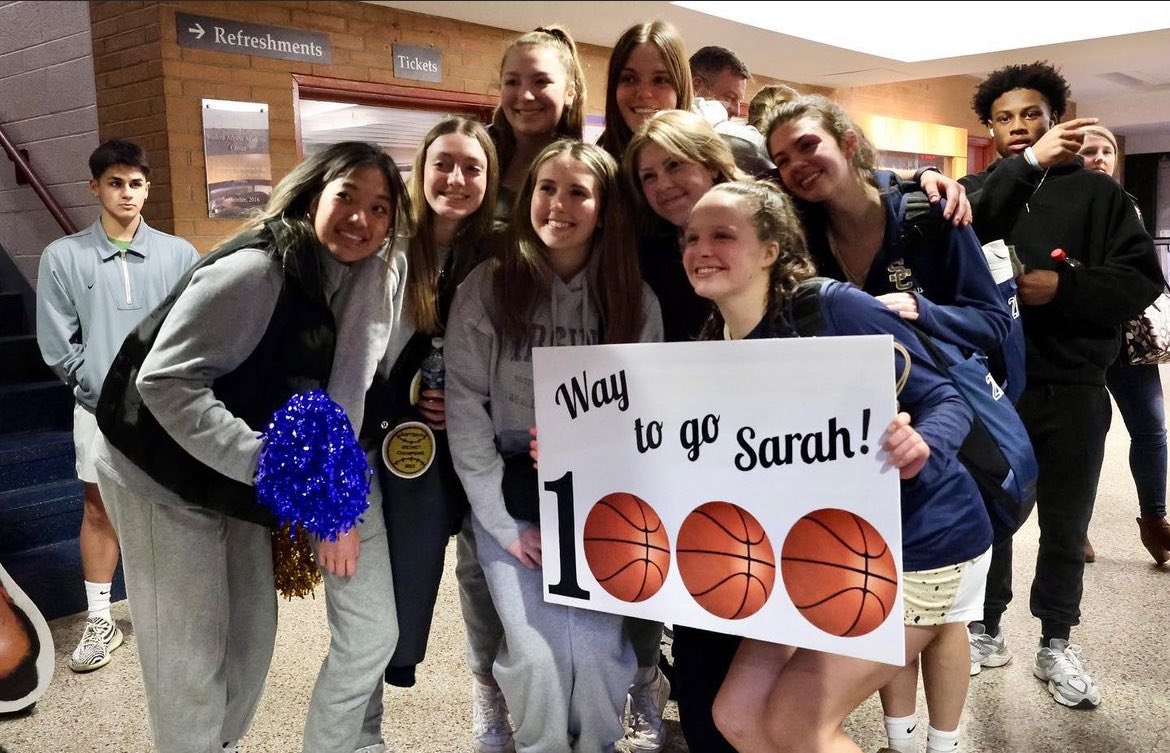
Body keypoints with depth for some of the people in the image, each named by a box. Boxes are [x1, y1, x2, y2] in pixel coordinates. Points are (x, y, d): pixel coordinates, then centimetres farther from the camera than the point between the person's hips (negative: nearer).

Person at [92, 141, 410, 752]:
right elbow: (164, 382, -28)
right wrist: (270, 464, -36)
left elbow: (339, 389, -6)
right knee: (190, 657, 1)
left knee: (252, 637, 15)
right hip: (163, 473, -7)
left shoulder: (364, 279, -2)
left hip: (238, 481, 7)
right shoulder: (255, 270, -26)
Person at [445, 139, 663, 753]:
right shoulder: (486, 288, -5)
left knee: (596, 650, -8)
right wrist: (504, 522, -10)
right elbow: (465, 408, -7)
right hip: (511, 494, -1)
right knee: (536, 654, -9)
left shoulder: (635, 300, -1)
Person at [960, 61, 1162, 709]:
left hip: (1071, 388, 0)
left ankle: (1056, 644, 26)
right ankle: (986, 631, 28)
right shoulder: (977, 190, 6)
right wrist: (1028, 164, -23)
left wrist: (1062, 286, -17)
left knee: (1065, 526, 10)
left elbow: (1143, 278, -3)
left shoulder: (1095, 191, 5)